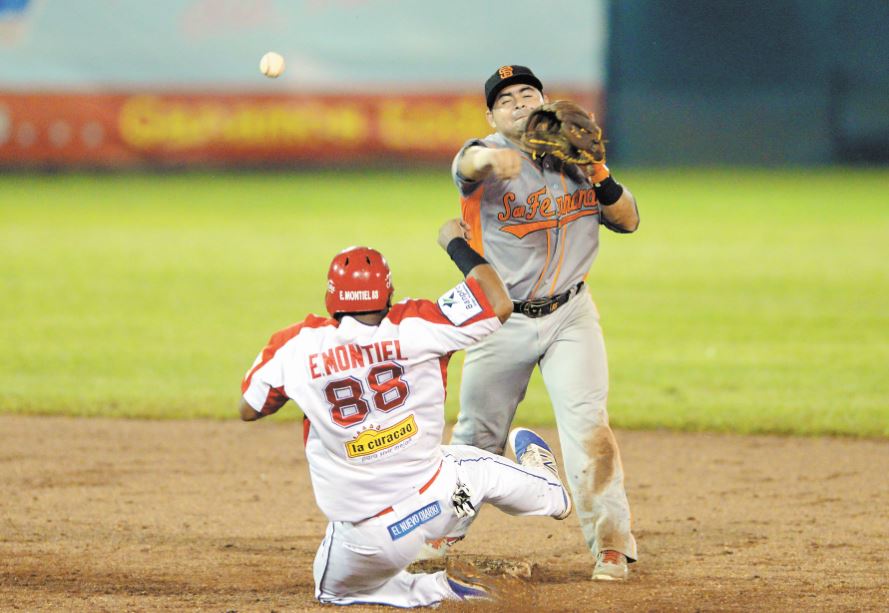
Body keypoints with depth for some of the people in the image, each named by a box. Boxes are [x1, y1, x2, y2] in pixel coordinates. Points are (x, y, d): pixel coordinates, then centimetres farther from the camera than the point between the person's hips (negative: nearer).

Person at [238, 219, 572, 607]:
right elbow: (499, 305, -6)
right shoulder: (415, 330, -13)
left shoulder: (298, 346, -9)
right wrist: (457, 244, 7)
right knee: (478, 467, 33)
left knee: (333, 586, 29)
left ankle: (430, 590, 9)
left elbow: (248, 410, 6)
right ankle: (546, 490, 60)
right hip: (432, 506, 1)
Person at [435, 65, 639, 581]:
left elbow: (628, 221, 4)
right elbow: (469, 165, -35)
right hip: (501, 321, -1)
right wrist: (492, 157, -60)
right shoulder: (487, 156, -9)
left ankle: (611, 542, -8)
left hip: (570, 315, 1)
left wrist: (600, 175, -14)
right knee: (478, 434, 9)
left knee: (587, 423, -13)